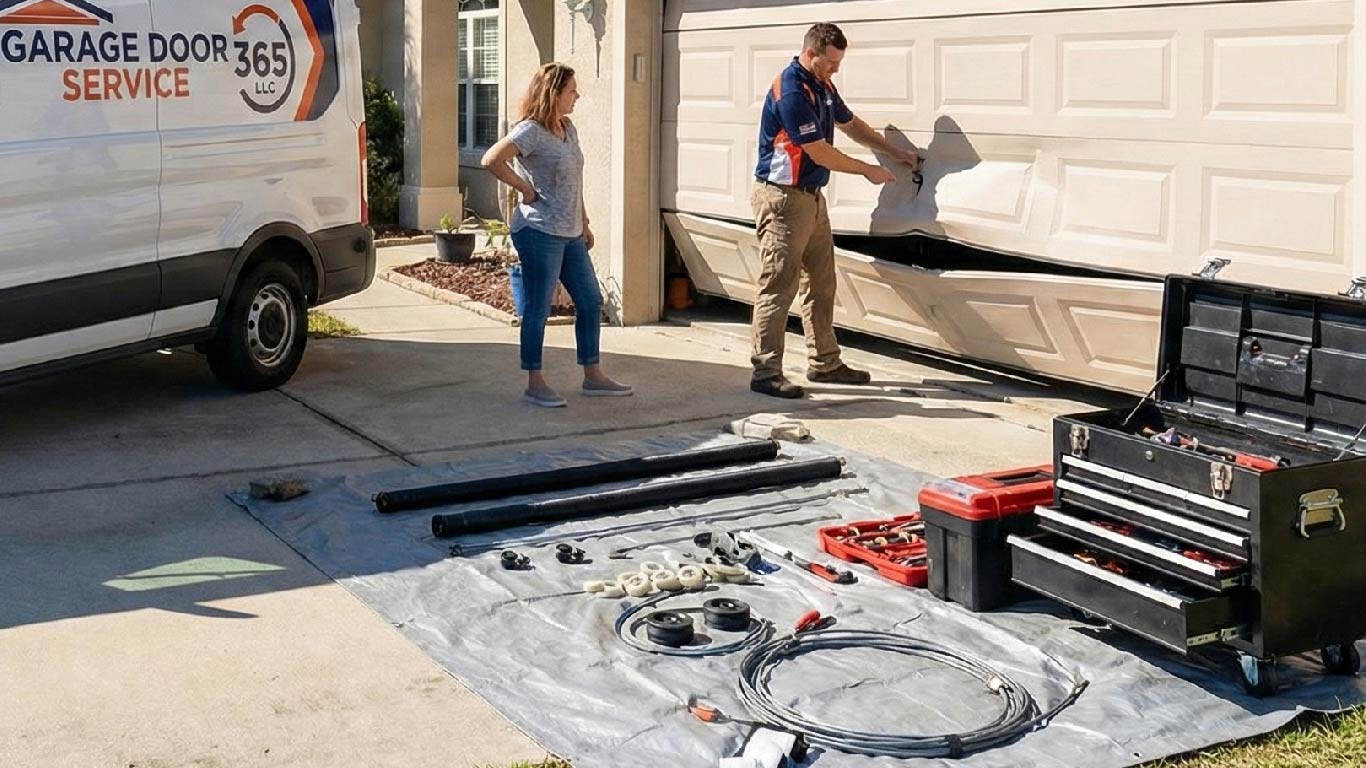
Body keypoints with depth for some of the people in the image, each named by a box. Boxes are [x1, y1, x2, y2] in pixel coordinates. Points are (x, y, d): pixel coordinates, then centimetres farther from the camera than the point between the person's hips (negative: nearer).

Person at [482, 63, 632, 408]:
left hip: (569, 234, 9)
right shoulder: (530, 131, -13)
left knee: (591, 302, 11)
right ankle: (535, 383, 8)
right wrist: (525, 188, -16)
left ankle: (593, 376, 21)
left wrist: (584, 223, 20)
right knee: (538, 309, -1)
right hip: (539, 233, -9)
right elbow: (492, 160, -23)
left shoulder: (568, 129, 14)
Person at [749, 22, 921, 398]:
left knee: (821, 284, 14)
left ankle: (824, 363, 23)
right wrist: (868, 171, -7)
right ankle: (765, 372, -7)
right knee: (778, 287, -9)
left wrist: (895, 152, 19)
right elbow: (819, 152, -19)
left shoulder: (823, 86, 10)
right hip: (782, 199, -10)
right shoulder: (790, 91, -20)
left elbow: (850, 125, 26)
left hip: (812, 198, 10)